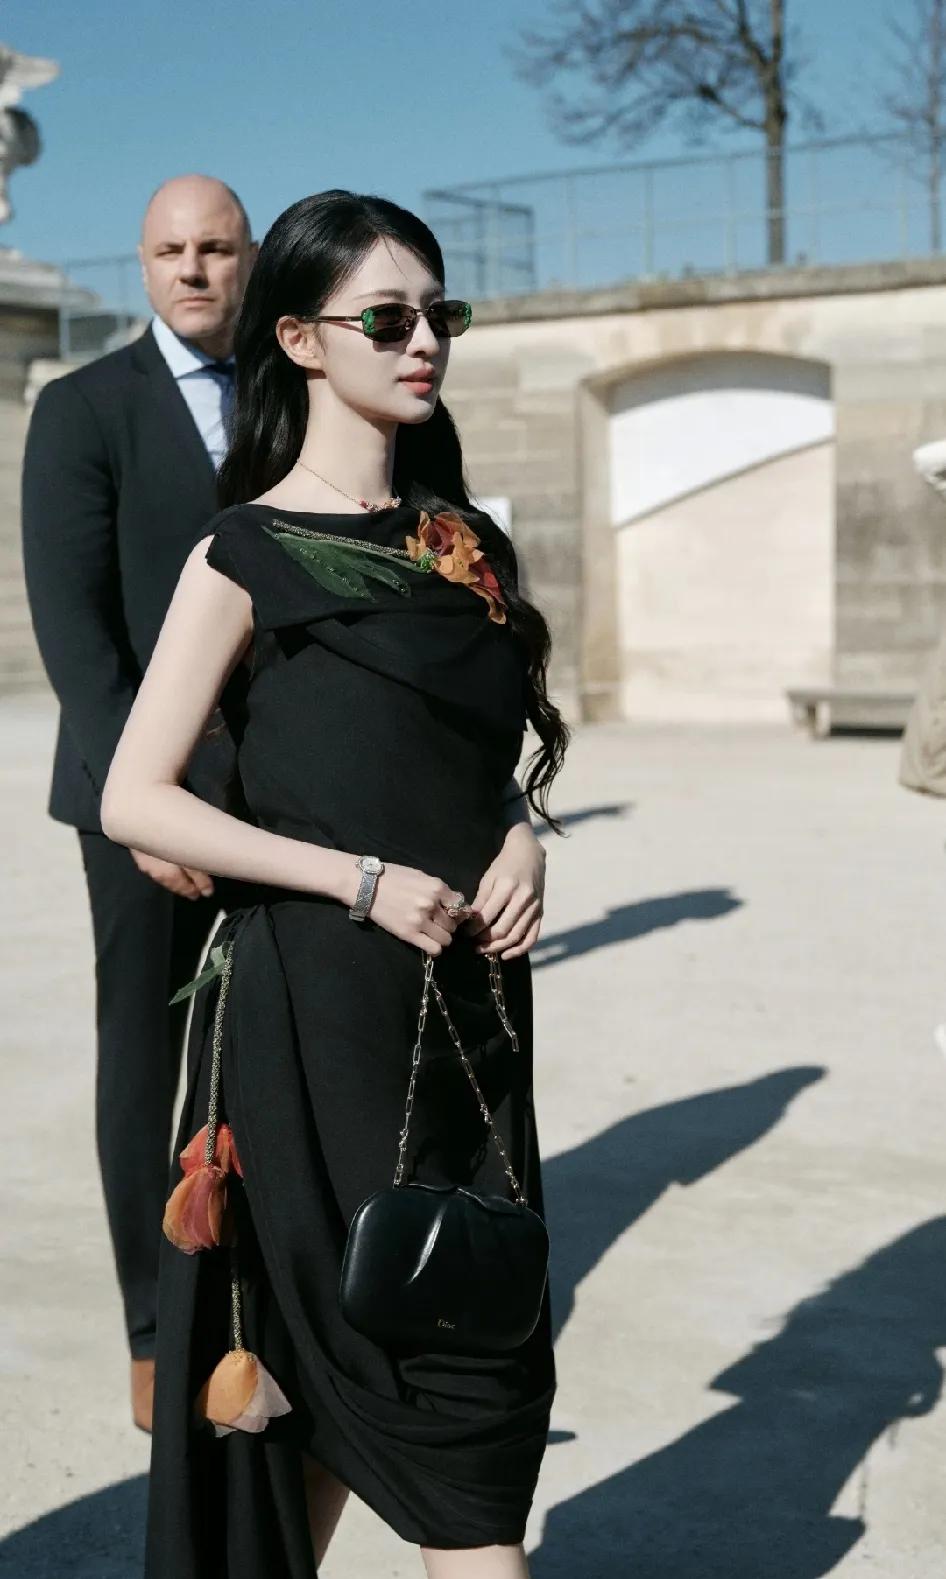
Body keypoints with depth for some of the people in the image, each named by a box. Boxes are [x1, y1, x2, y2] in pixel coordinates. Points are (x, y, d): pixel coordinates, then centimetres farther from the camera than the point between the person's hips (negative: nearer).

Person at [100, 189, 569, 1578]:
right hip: (322, 1002, -6)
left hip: (468, 993, 6)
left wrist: (523, 831, -2)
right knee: (421, 1361, 1)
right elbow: (134, 802, -11)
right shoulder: (248, 556, -7)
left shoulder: (459, 541, 10)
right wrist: (360, 879, -17)